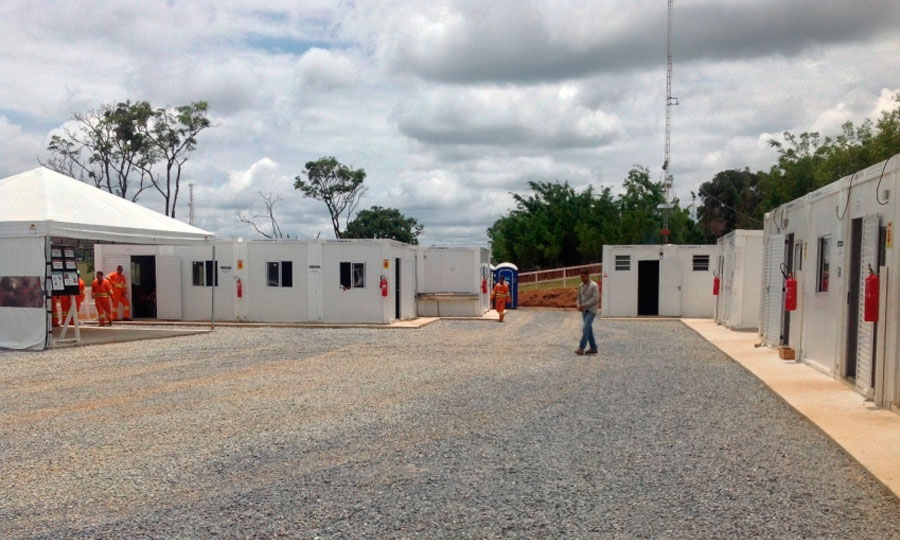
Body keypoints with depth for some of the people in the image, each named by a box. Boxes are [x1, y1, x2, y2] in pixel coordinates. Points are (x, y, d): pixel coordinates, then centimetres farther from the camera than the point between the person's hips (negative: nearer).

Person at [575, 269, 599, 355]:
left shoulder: (594, 286, -12)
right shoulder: (581, 286, 8)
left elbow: (595, 299, -18)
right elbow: (579, 297, 16)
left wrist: (584, 305, -20)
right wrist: (578, 305, -3)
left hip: (591, 310, -7)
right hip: (584, 310, 7)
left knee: (585, 328, -15)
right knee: (588, 329, 10)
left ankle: (581, 348, -18)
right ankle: (593, 348, 18)